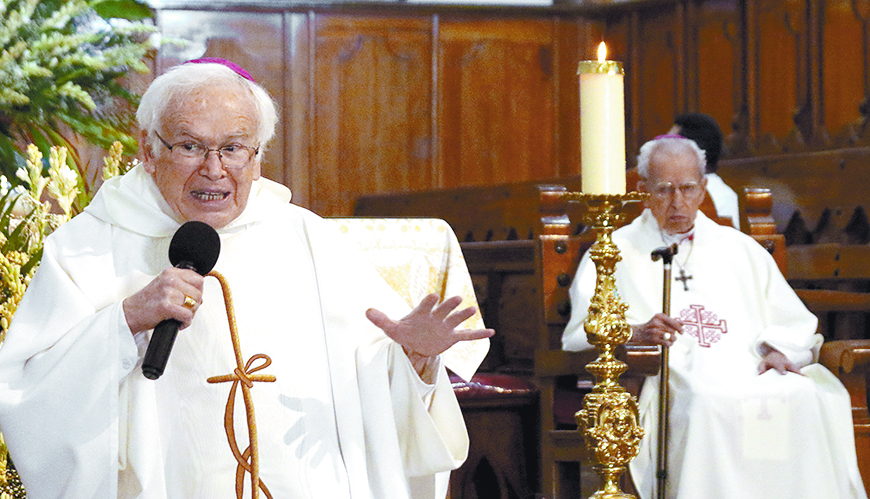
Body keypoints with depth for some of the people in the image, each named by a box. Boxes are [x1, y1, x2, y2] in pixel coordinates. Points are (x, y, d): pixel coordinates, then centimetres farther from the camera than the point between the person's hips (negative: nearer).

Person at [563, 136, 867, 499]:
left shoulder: (739, 249, 27)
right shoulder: (615, 254, 16)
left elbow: (794, 323, 23)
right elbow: (582, 332, 1)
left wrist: (778, 349, -1)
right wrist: (635, 332, -19)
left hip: (751, 373, 3)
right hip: (671, 380, -3)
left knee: (809, 400, -28)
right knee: (706, 406, -38)